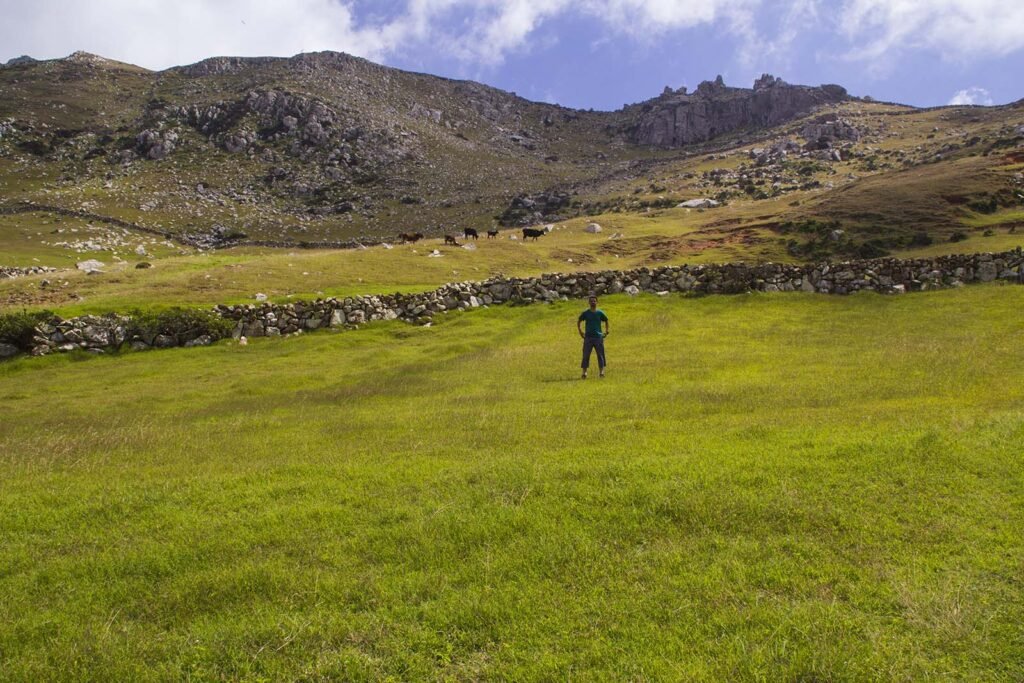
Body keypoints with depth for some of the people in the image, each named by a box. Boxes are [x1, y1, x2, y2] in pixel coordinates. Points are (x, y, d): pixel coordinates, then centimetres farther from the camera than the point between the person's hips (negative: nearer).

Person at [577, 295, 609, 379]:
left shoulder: (600, 313, 2)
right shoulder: (585, 313, 2)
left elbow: (606, 321, 16)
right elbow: (578, 322, 13)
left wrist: (606, 331, 8)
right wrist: (580, 332, 5)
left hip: (598, 337, 0)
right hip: (588, 337, 0)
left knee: (600, 355, 3)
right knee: (586, 355, -2)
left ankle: (601, 372, 11)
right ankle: (584, 373, 2)